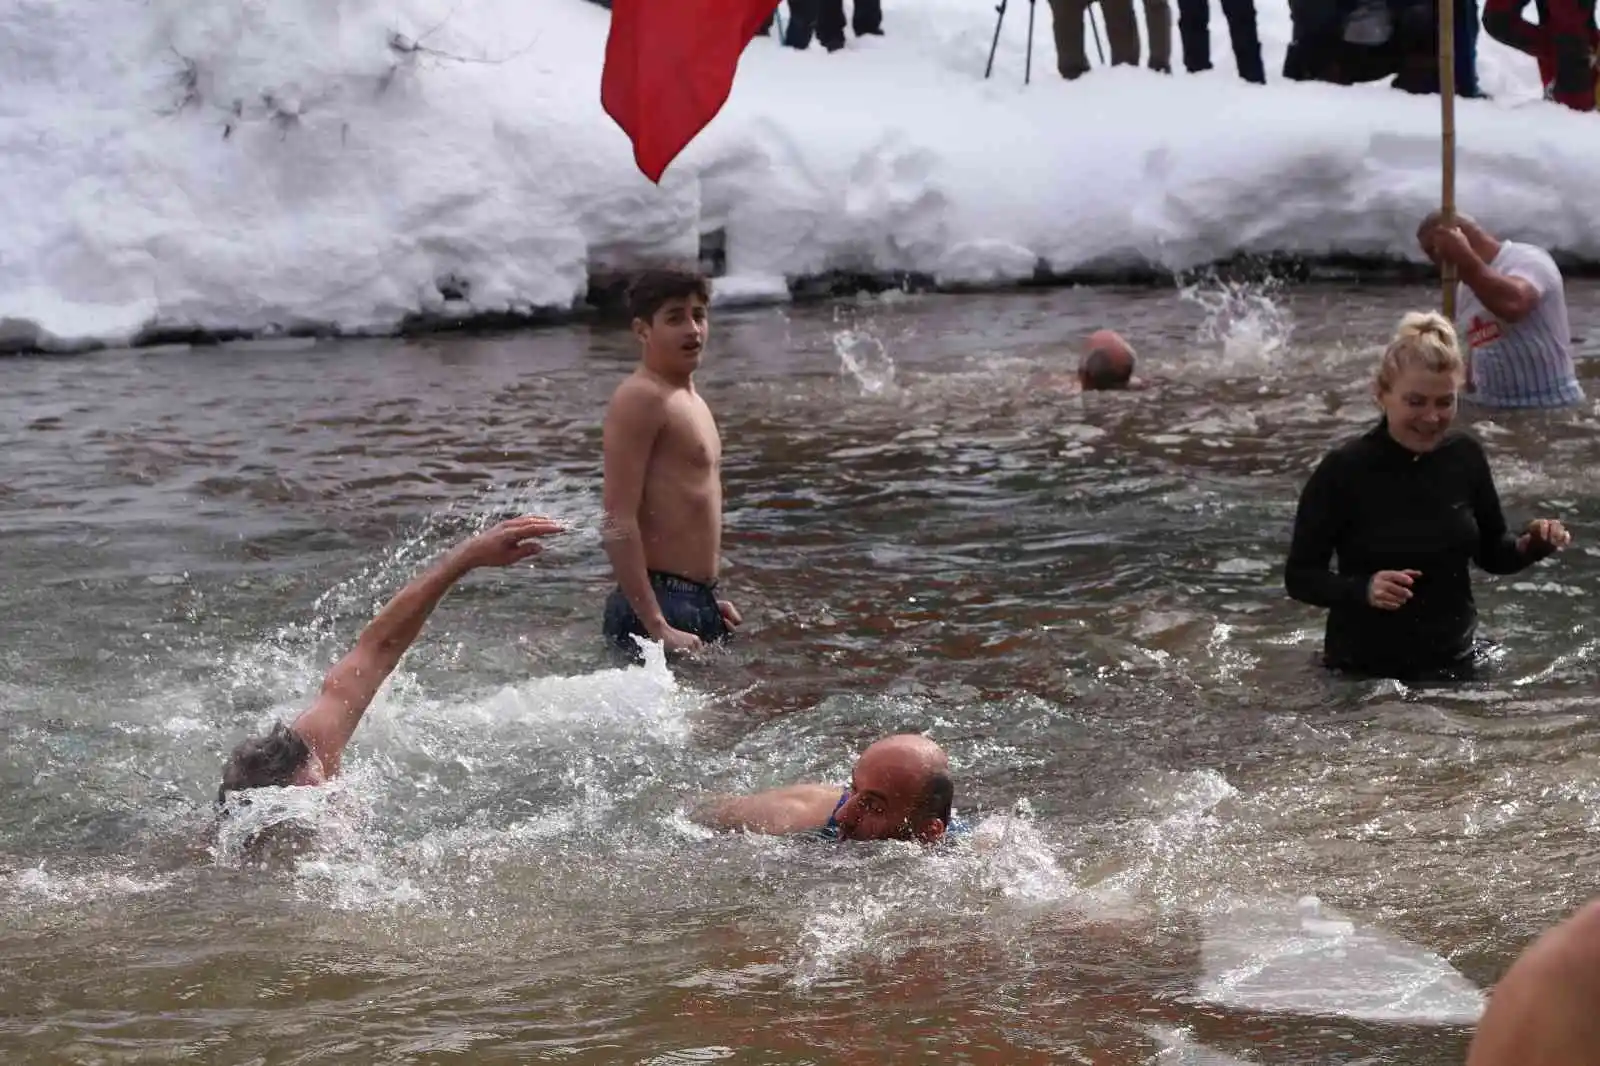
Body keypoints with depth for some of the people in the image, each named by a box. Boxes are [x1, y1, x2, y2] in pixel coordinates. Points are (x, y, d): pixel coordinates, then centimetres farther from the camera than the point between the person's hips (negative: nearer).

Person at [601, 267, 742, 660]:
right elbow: (618, 522, -20)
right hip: (658, 608, -9)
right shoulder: (640, 398, -12)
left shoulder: (690, 399, 18)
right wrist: (658, 628, -24)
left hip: (696, 603, 9)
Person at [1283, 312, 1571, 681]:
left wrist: (1530, 547, -11)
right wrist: (1363, 589, -29)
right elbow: (1299, 577, -12)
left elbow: (1491, 553, 10)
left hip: (1454, 663, 4)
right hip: (1364, 670, -4)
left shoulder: (1465, 456, -4)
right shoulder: (1342, 471, -16)